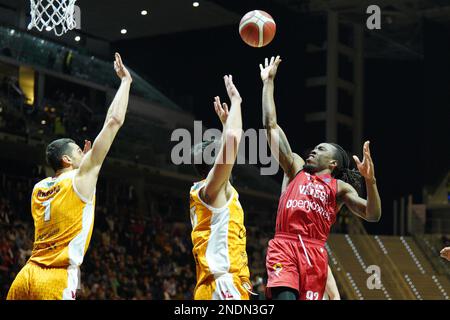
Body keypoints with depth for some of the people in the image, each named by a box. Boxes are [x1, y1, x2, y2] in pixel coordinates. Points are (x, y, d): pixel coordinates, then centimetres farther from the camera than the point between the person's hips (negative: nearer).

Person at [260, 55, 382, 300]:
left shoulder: (340, 187, 19)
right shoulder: (296, 169, 22)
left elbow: (372, 215, 5)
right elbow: (271, 126, 20)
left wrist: (370, 180, -10)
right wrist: (268, 82, 22)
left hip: (314, 252, 1)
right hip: (284, 246, -1)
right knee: (284, 297, -24)